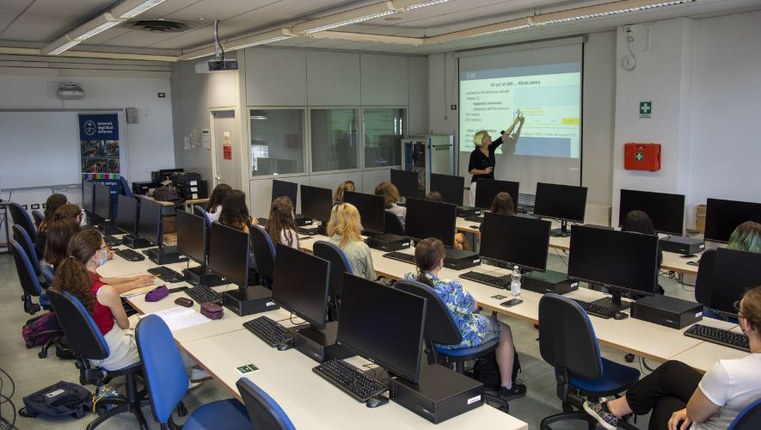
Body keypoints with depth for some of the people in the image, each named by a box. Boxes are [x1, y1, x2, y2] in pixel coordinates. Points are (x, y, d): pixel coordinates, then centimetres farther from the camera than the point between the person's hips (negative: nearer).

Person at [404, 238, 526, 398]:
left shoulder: (408, 280, -17)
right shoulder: (450, 289, -37)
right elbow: (473, 306, -16)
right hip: (458, 338, -7)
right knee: (505, 331, 20)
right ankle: (506, 386, 31)